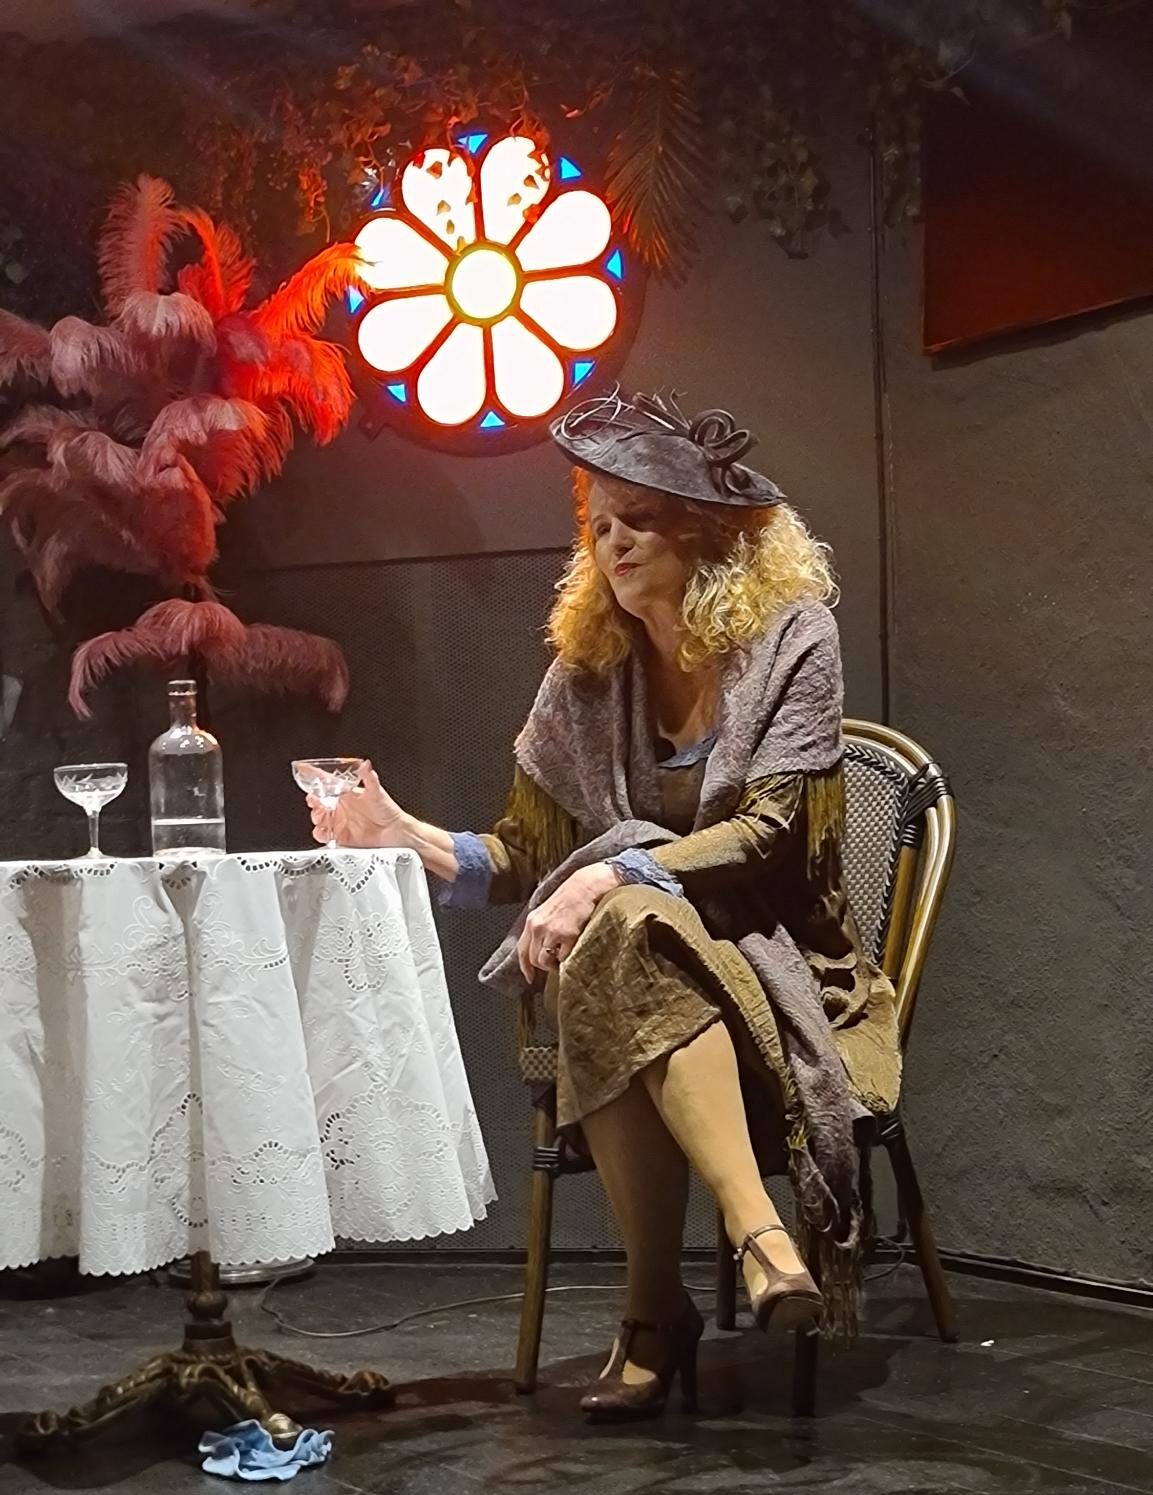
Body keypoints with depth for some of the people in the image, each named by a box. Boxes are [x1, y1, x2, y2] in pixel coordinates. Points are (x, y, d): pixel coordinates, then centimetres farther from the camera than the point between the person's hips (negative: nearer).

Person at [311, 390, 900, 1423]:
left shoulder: (792, 638, -2)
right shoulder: (589, 671, 10)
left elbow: (769, 833, -12)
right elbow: (527, 858, 10)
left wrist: (612, 875, -24)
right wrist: (413, 840, -8)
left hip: (777, 968, -3)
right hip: (616, 972, 3)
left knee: (624, 925, -35)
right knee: (623, 931, -34)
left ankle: (657, 1317, -32)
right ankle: (760, 1238, -33)